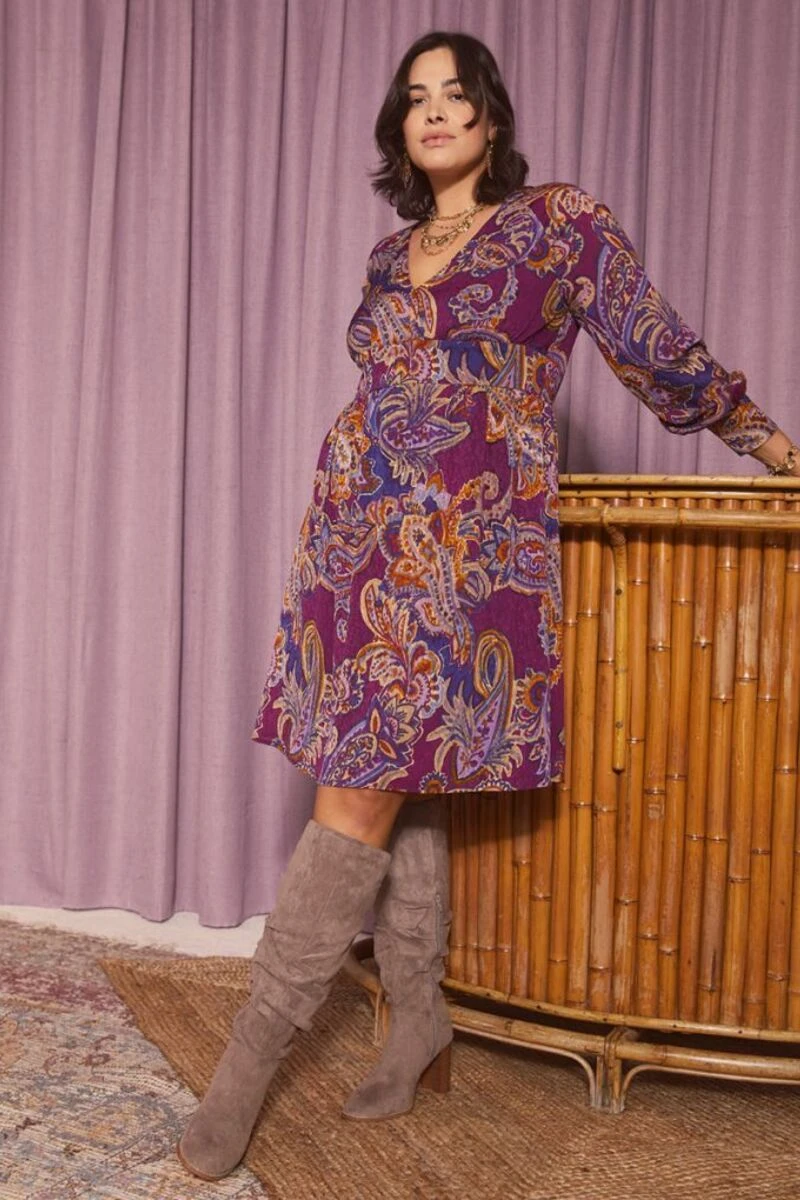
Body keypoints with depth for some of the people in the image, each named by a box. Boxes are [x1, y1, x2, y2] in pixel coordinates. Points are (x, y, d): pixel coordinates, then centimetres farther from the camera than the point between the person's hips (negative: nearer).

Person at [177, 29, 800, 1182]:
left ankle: (258, 1043, -3)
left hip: (467, 545, -6)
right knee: (395, 791, 8)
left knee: (363, 797, -10)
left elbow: (660, 353, 10)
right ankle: (420, 1021, 21)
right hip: (359, 533, 6)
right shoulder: (390, 256, 18)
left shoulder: (564, 221, 3)